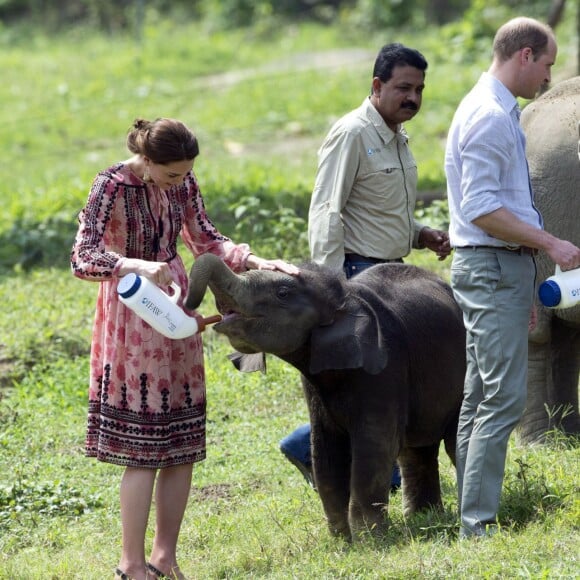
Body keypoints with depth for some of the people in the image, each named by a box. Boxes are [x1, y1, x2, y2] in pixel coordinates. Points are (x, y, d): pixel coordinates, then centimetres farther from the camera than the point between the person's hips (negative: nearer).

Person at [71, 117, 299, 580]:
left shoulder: (182, 183, 2)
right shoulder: (112, 187, -16)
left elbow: (207, 241, 13)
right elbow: (83, 259, -24)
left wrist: (256, 262, -1)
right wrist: (138, 266, -40)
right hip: (132, 321, -6)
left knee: (183, 446, 7)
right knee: (143, 450, -6)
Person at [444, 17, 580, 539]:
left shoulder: (500, 113, 18)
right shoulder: (489, 116, -14)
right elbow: (482, 209, -21)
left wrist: (524, 288, 23)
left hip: (502, 265, 11)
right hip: (493, 267, -11)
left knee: (481, 398, 10)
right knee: (505, 398, -13)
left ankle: (472, 520, 13)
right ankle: (478, 524, -14)